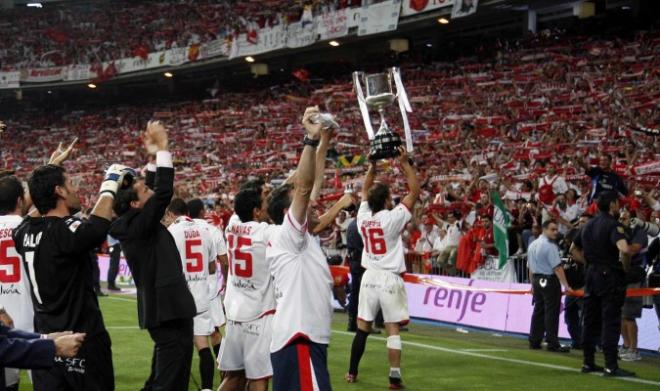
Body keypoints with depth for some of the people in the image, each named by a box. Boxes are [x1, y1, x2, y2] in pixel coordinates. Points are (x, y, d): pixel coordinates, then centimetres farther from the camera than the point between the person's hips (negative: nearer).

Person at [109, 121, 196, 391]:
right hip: (168, 310, -10)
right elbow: (164, 193, -23)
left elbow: (155, 188, 23)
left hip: (164, 309, 10)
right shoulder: (136, 226, -15)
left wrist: (154, 155, 15)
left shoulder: (135, 223, 11)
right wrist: (162, 149, -16)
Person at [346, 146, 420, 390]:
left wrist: (372, 167, 18)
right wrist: (405, 164, -6)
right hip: (389, 279, -5)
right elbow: (415, 191, -9)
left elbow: (365, 191, 19)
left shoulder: (363, 216, 1)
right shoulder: (392, 218, -13)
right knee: (393, 329, -4)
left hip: (369, 277, 5)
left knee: (362, 328, 12)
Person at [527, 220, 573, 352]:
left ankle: (534, 341, 15)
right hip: (550, 280, -8)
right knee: (552, 312, -5)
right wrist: (566, 285, -22)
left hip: (537, 280, 8)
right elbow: (557, 268, -21)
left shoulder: (532, 245, 11)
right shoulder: (550, 246, -16)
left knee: (538, 310, 13)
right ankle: (552, 344, -5)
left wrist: (533, 284, 24)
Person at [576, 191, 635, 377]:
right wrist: (625, 266, -13)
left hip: (592, 275, 8)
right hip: (610, 276, -8)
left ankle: (588, 362, 16)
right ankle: (611, 365, -8)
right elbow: (624, 249, -30)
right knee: (611, 321, -6)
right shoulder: (613, 225, -13)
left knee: (590, 320, 11)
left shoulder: (589, 225, 13)